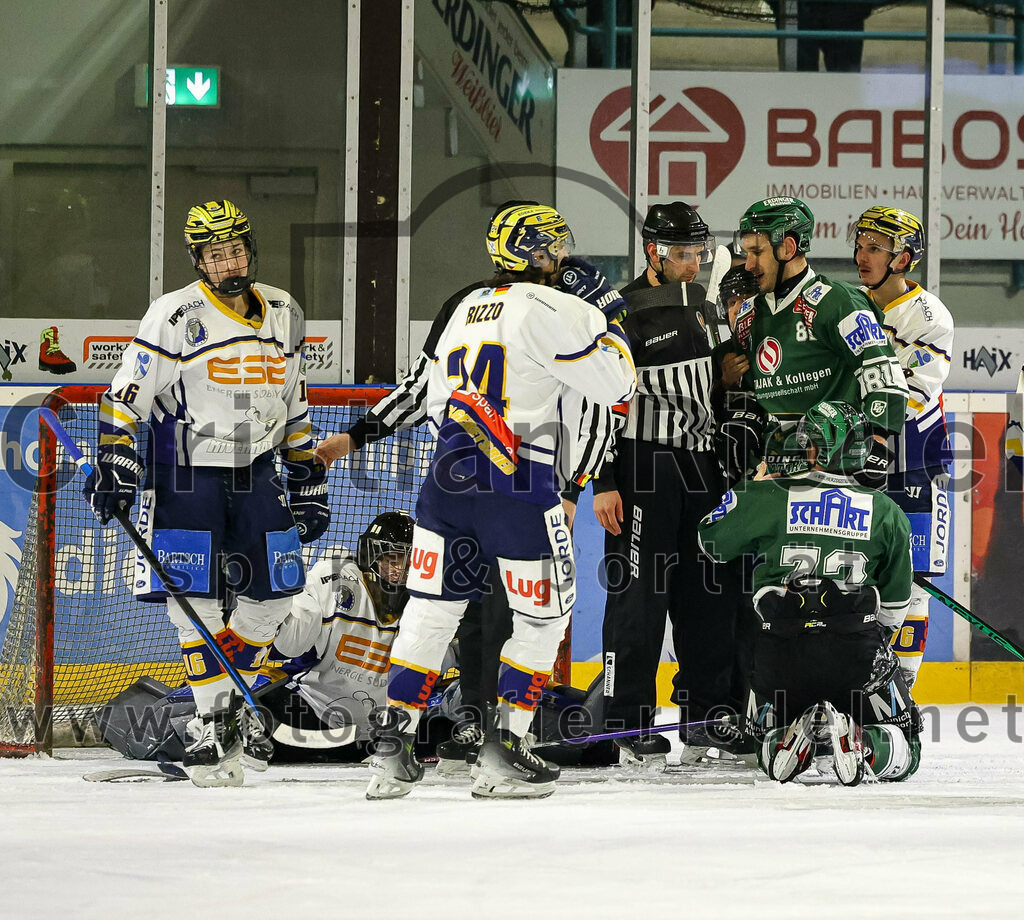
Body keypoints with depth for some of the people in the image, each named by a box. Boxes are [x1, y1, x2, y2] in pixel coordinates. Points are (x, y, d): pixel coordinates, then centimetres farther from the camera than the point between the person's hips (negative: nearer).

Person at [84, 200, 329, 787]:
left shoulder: (284, 315, 8)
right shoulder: (176, 315, -9)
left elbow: (293, 406, 17)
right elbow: (127, 396, -8)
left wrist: (309, 475, 16)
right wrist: (114, 462, -17)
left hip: (256, 473, 5)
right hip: (187, 473, -5)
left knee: (273, 593, 2)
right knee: (194, 599, -10)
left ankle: (234, 696, 22)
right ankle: (214, 721, 0)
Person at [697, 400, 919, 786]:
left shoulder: (769, 498, 3)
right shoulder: (886, 512, 9)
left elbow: (711, 540, 20)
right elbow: (895, 603, 17)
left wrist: (751, 489, 33)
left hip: (781, 648, 0)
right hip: (857, 646, 0)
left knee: (772, 747, 22)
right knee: (903, 752, 10)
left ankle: (794, 736, -14)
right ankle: (860, 742, -24)